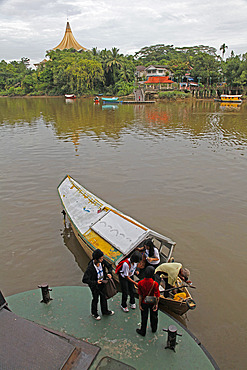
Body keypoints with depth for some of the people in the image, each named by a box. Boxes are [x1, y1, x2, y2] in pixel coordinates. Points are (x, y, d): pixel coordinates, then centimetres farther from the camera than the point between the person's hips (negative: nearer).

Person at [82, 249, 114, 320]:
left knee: (103, 297, 23)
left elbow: (109, 266, 2)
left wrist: (109, 273, -16)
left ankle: (105, 311, 48)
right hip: (95, 286, -5)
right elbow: (85, 280, -32)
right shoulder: (90, 267, -34)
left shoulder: (102, 261, -17)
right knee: (95, 299, 16)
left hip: (102, 283, 5)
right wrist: (95, 282, -37)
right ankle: (94, 313, 44)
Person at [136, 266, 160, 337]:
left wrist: (139, 305, -1)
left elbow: (140, 296, -13)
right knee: (153, 316, 26)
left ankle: (143, 331, 39)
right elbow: (157, 296, -19)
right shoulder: (155, 284, -28)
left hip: (144, 303, 0)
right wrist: (156, 304, -3)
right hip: (153, 303, 0)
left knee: (144, 317, 22)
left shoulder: (140, 283, -23)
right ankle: (154, 329, 49)